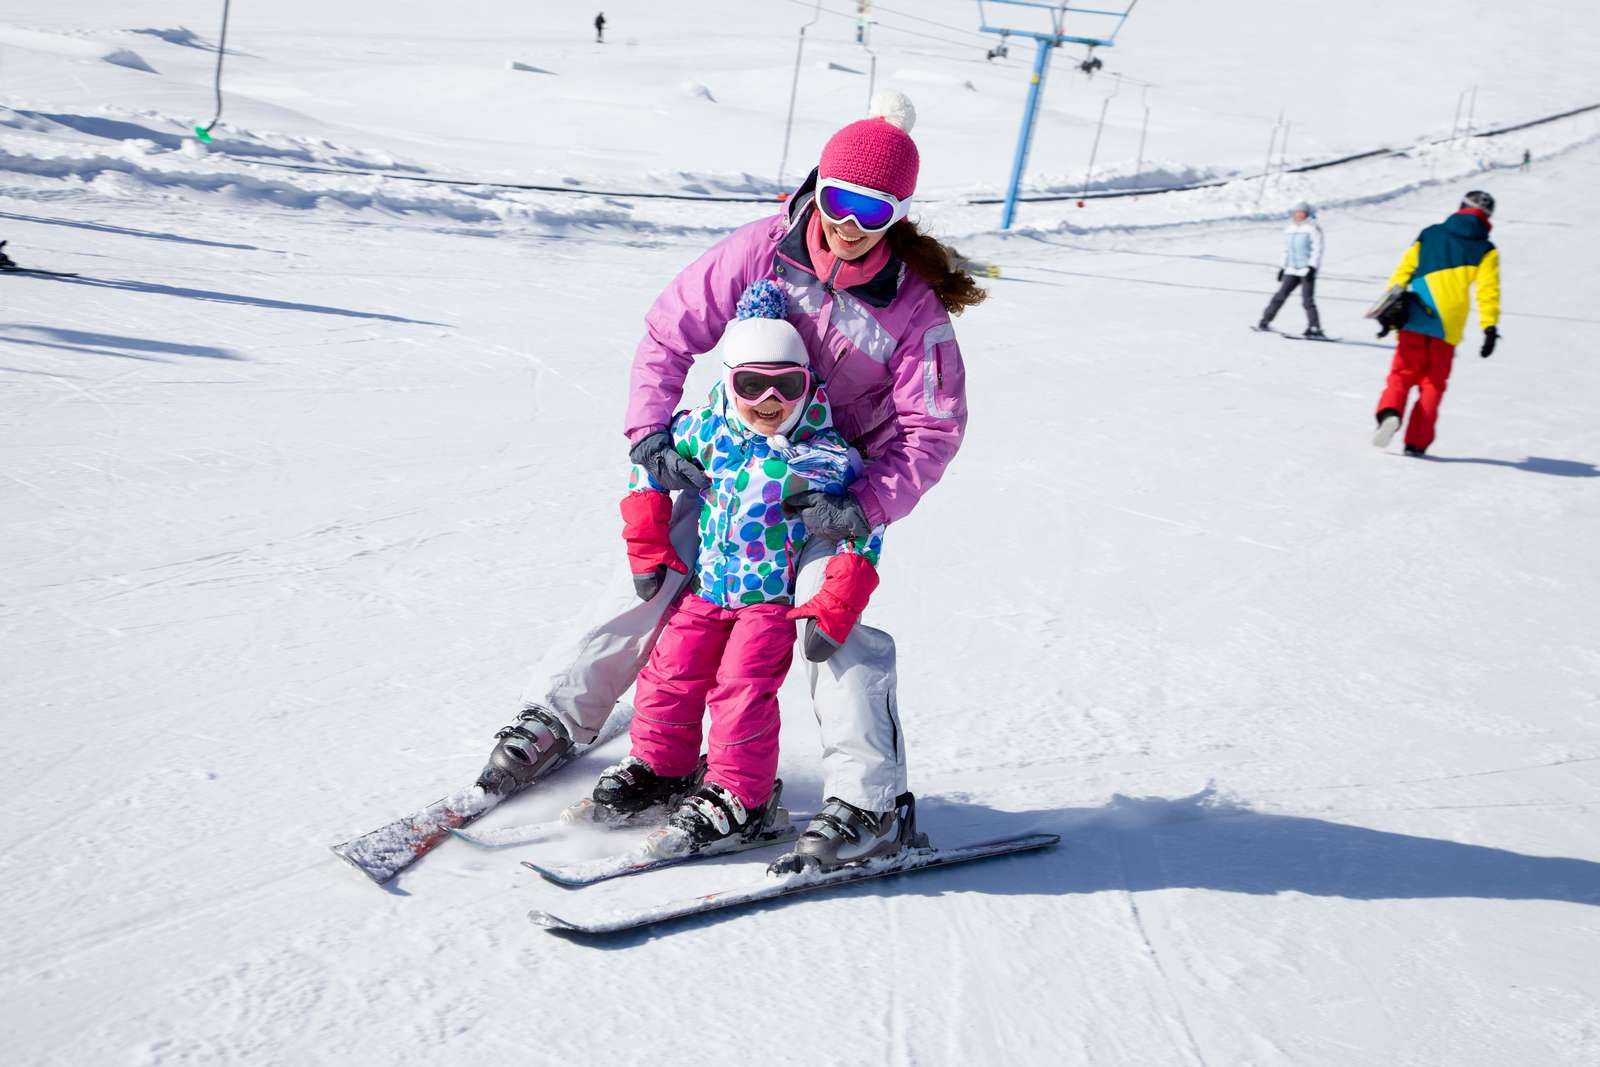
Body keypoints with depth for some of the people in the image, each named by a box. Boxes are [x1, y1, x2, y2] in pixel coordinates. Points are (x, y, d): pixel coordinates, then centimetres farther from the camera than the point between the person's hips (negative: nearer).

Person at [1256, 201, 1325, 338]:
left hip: (1307, 270, -6)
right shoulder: (1289, 229, 15)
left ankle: (1315, 328, -8)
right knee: (1280, 295, -1)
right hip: (1292, 270, 6)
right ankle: (1265, 321, 2)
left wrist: (1312, 267, -21)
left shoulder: (1313, 229, -6)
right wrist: (1282, 267, 19)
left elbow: (1317, 250, -12)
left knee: (1307, 300, -11)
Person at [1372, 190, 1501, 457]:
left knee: (1402, 374, 8)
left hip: (1414, 321, 1)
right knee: (1432, 384, 10)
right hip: (1448, 328, -1)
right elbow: (1488, 291, -4)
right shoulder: (1486, 250, 6)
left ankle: (1390, 411, -23)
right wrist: (1490, 328, -4)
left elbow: (1403, 271, 7)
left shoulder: (1430, 235, 12)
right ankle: (1416, 442, 2)